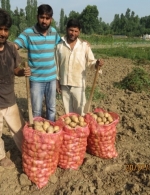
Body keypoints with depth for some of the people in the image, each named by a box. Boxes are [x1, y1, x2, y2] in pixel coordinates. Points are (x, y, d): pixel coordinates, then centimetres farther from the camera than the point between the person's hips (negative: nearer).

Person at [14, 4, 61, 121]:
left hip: (52, 77, 4)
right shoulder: (28, 33, -10)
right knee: (36, 110, 7)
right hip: (36, 79, -4)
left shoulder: (54, 32, 3)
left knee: (52, 108, 17)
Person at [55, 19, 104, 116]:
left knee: (79, 111, 6)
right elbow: (57, 64, 5)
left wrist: (97, 64, -25)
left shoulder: (84, 45, -4)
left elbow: (91, 61, -2)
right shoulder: (60, 45, 1)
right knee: (68, 110, 16)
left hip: (78, 84, -2)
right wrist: (57, 81, 6)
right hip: (64, 84, 2)